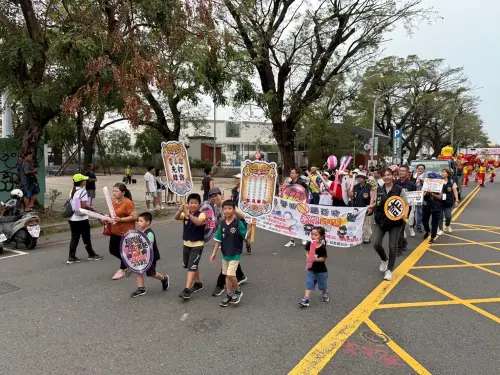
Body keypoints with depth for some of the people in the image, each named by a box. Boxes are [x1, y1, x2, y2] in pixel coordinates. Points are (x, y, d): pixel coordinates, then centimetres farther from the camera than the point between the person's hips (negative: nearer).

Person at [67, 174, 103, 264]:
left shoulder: (72, 191, 10)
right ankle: (91, 255, 20)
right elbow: (84, 206, -22)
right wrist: (92, 208, -7)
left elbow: (72, 204, 12)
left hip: (72, 218, 7)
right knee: (86, 238, 7)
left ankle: (71, 257, 11)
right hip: (81, 219, -7)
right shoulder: (83, 191, -15)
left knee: (74, 238, 11)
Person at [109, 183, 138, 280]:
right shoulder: (114, 201, 4)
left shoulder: (128, 203, -19)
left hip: (126, 232, -8)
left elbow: (134, 217, -21)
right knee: (113, 250, 14)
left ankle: (122, 270, 26)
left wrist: (120, 219, -25)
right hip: (115, 231, 8)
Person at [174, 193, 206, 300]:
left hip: (197, 245, -6)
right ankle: (198, 283, 38)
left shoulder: (201, 214, -13)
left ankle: (187, 290, -10)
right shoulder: (185, 214, 0)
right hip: (186, 244, 6)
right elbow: (176, 218, -20)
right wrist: (180, 210, -41)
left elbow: (198, 222, -34)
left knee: (192, 266, -10)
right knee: (191, 266, 19)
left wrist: (189, 214, -48)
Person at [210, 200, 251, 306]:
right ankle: (228, 295, 28)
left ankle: (238, 291, 13)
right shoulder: (222, 224, -1)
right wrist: (214, 253, 6)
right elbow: (218, 240, 5)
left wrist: (251, 227, -28)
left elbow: (246, 236, -12)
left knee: (230, 274, -12)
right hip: (225, 254, 5)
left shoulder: (238, 223, -13)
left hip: (235, 254, -5)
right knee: (227, 275, 13)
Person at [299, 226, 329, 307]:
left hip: (321, 270, -2)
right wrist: (308, 257, -21)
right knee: (309, 284, -1)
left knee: (322, 284, 19)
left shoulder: (322, 247, -22)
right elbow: (307, 252, 1)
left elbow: (323, 258, -19)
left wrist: (315, 259, -33)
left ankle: (325, 293, 48)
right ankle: (306, 299, -1)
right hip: (310, 269, 2)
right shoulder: (309, 244, -10)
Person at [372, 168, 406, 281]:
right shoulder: (378, 189, 2)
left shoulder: (399, 189, -5)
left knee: (393, 246, 3)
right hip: (380, 220, 2)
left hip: (395, 221, -2)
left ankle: (389, 270, 21)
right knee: (376, 243, -9)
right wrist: (373, 205, -10)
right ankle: (384, 259, 25)